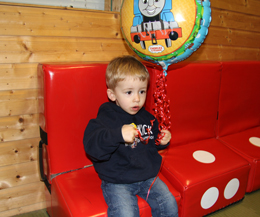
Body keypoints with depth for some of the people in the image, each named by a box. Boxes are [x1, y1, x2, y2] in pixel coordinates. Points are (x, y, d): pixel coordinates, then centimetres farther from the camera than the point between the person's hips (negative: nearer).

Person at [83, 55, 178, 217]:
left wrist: (163, 141, -2)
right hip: (117, 182, -5)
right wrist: (118, 135, -44)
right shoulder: (106, 118, -16)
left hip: (148, 176, 6)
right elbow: (91, 145, -32)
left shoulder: (147, 117, 5)